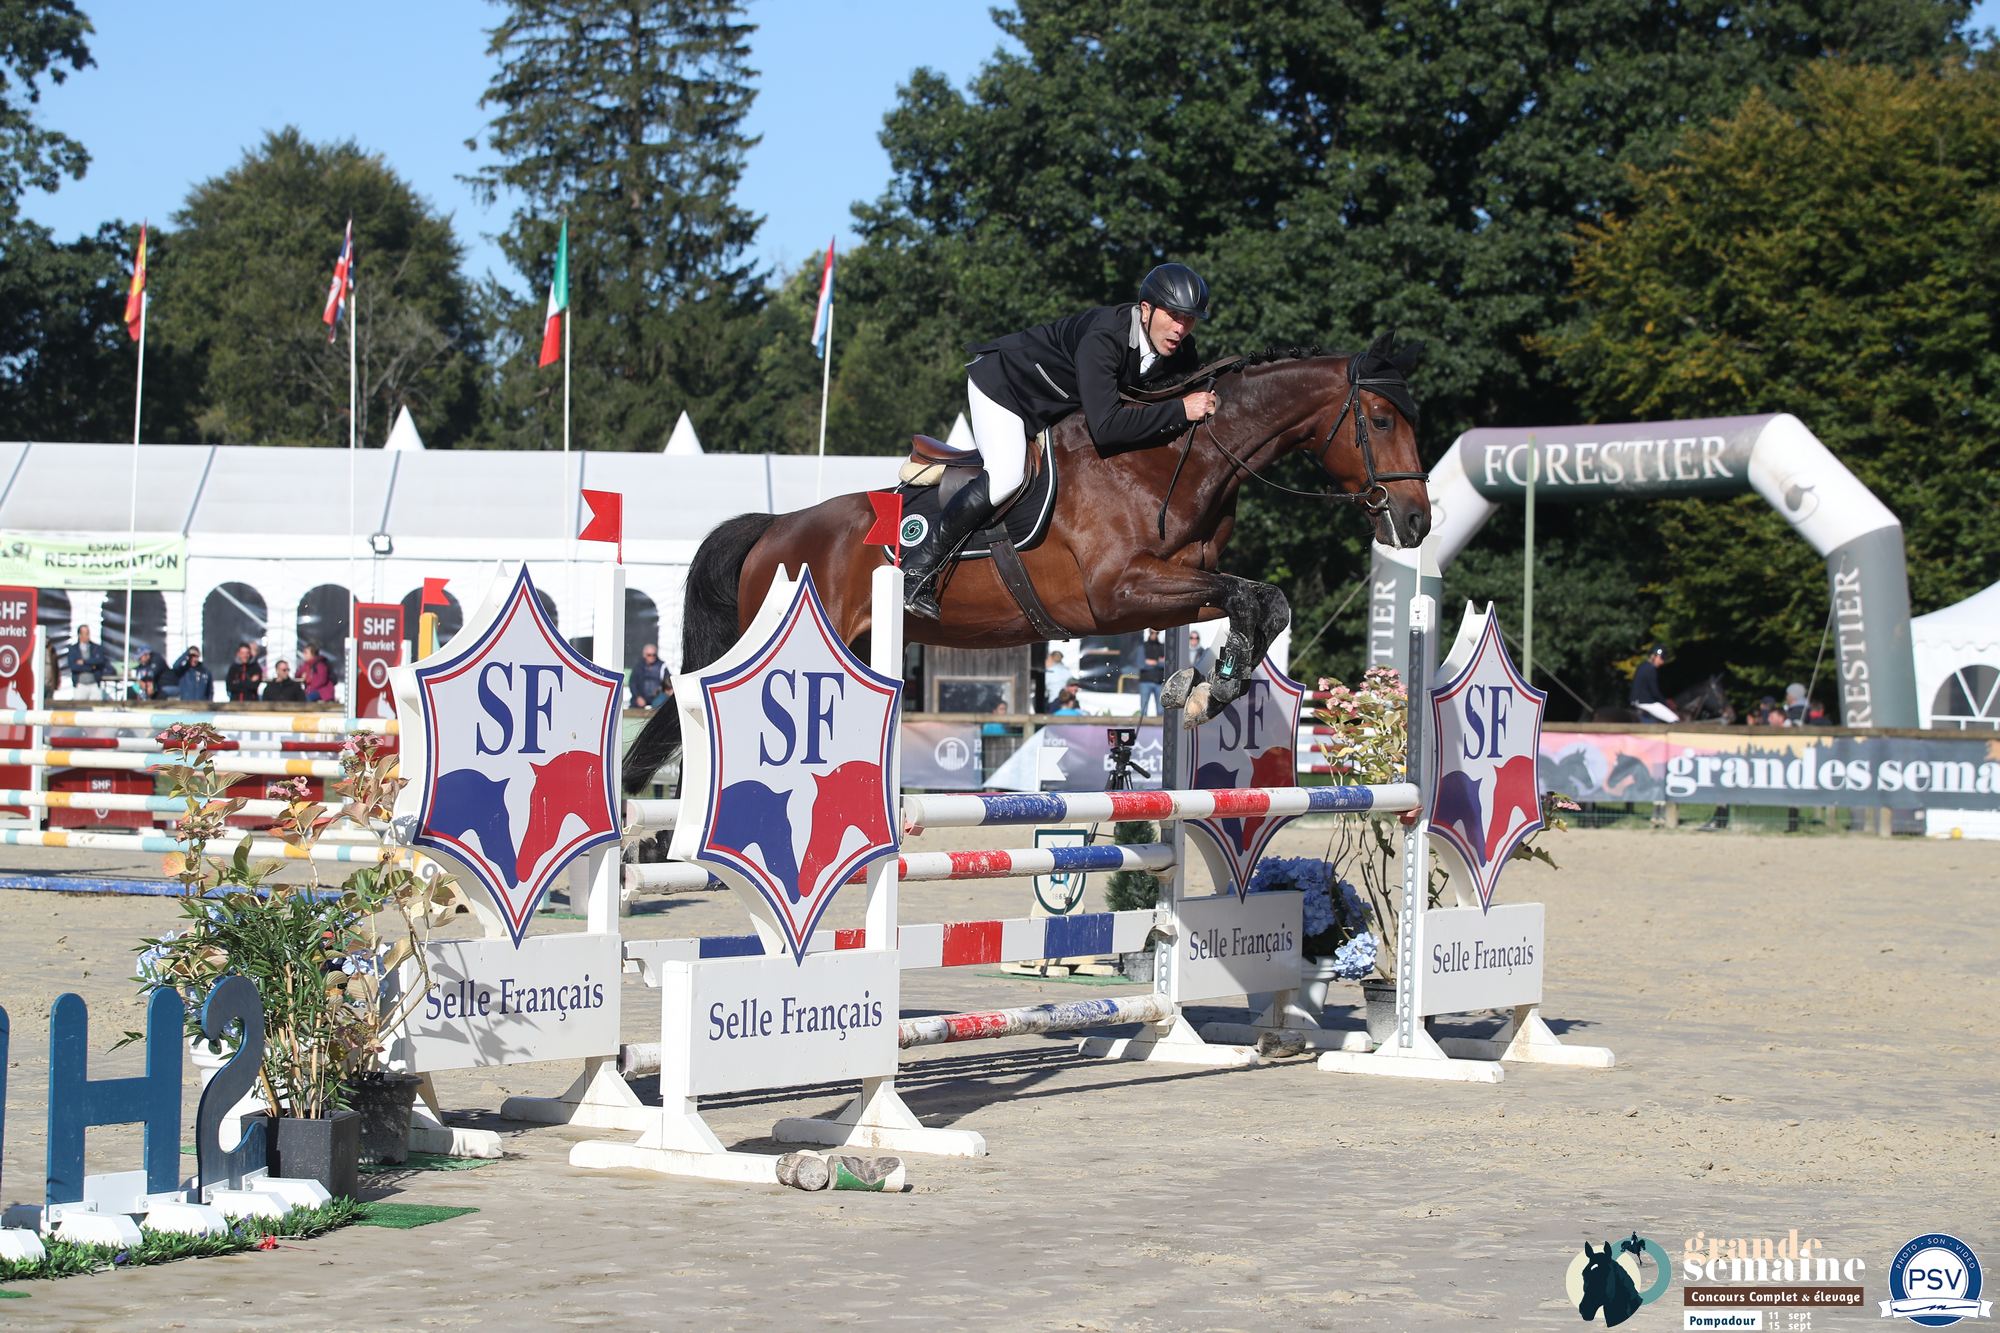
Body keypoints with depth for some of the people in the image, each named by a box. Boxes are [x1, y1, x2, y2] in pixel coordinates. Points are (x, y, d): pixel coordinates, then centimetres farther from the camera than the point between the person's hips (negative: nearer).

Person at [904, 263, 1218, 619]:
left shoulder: (1180, 352, -16)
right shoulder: (1103, 338, -40)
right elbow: (1105, 427, -48)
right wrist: (1180, 411, -47)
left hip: (1056, 402, 9)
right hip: (1002, 381, -9)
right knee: (1007, 476, -27)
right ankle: (919, 570, -18)